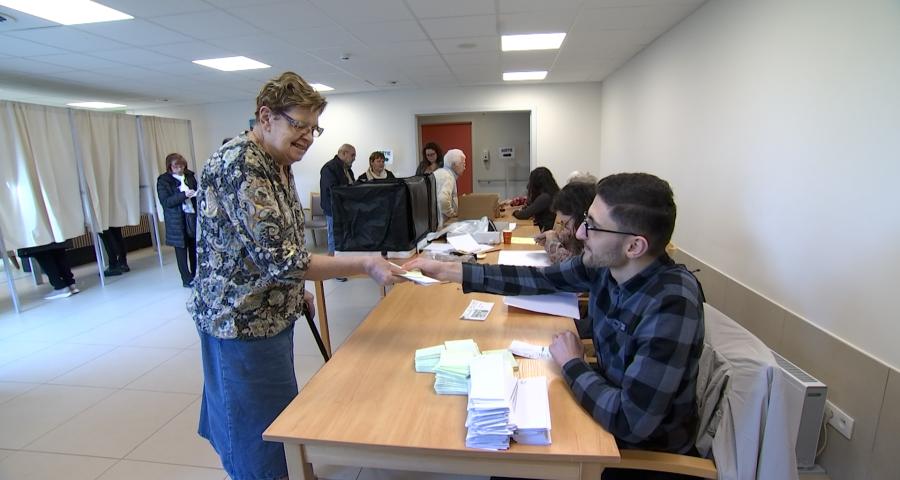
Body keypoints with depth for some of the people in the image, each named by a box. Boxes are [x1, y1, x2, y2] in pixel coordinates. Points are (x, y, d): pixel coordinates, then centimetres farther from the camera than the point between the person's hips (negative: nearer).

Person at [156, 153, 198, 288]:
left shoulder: (189, 176, 8)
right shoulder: (163, 180, -4)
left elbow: (197, 192, 22)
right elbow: (165, 202, -12)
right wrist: (184, 195, -22)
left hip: (193, 216, 3)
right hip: (177, 220, -3)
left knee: (195, 247, 4)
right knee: (181, 250, 4)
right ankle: (187, 280, 12)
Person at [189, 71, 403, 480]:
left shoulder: (277, 164, 6)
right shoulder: (238, 165, -23)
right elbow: (280, 260, -30)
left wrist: (298, 291, 16)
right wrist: (364, 265, -29)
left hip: (270, 314, 9)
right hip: (243, 323, -9)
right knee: (262, 440, 9)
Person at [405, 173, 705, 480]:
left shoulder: (672, 305, -34)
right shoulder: (607, 262, -13)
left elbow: (632, 422, -35)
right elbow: (538, 279, -5)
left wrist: (571, 363, -19)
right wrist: (450, 271, -8)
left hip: (646, 449, -5)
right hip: (607, 406, 5)